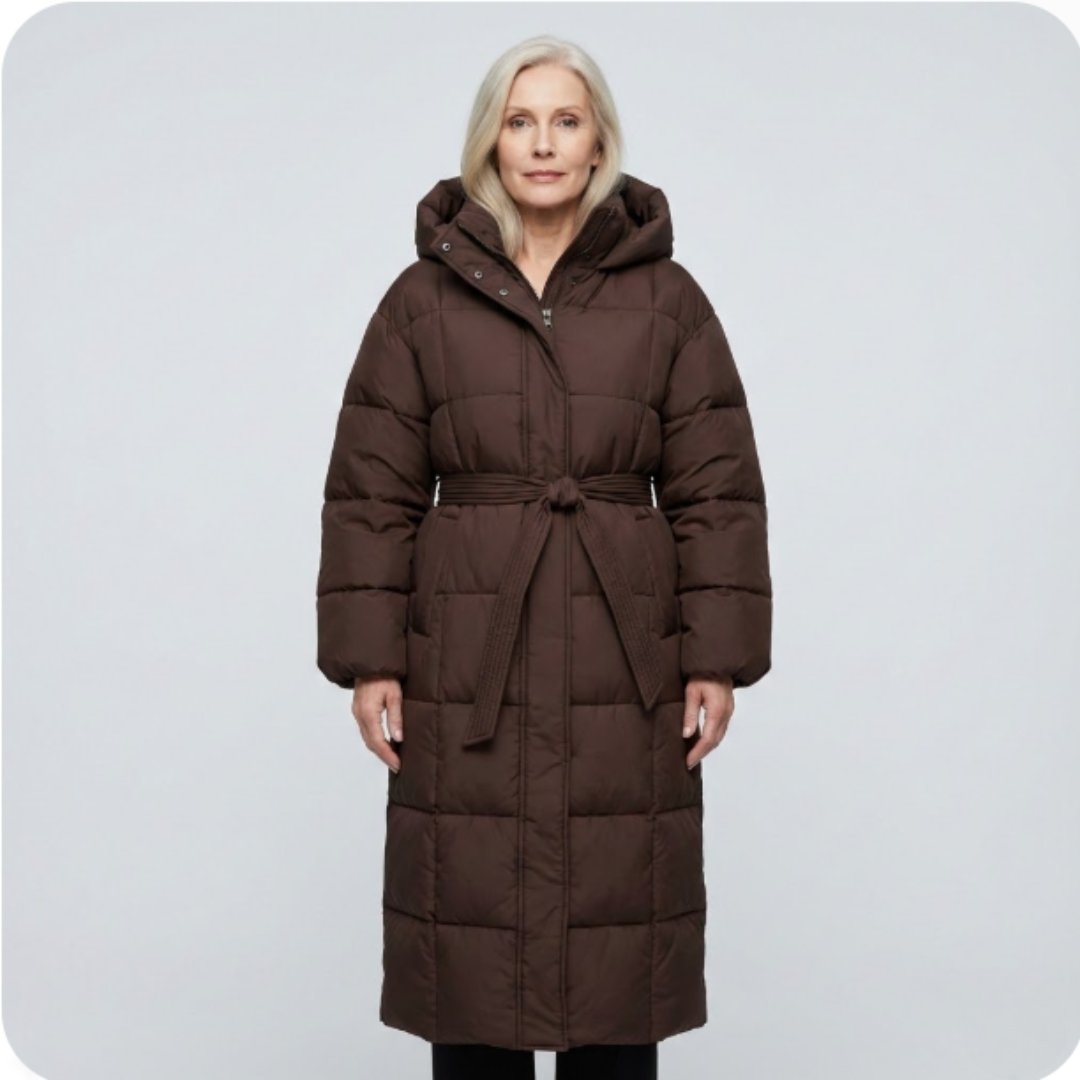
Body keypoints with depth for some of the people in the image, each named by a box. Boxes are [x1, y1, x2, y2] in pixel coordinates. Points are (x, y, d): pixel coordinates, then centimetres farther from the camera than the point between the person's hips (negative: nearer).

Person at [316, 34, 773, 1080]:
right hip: (467, 667, 0)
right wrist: (369, 659, -4)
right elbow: (370, 493, 2)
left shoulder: (667, 298, 3)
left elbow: (717, 491, 2)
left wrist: (717, 660, -4)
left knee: (618, 938, 7)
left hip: (624, 667, 0)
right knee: (470, 936, 7)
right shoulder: (423, 298, 2)